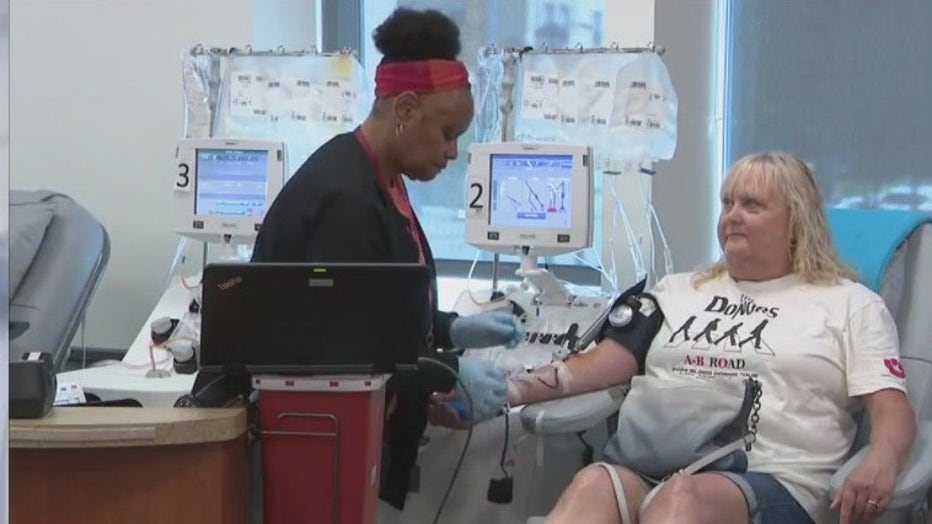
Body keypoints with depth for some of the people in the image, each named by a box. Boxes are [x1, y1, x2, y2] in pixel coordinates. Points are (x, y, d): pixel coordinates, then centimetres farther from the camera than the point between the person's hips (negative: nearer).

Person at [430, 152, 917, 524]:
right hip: (654, 466, 2)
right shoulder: (678, 290, 28)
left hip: (773, 483, -2)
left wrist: (880, 463, -18)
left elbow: (892, 409, 6)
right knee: (595, 484, -35)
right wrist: (506, 390, 2)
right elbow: (601, 362, 18)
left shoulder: (850, 304, 17)